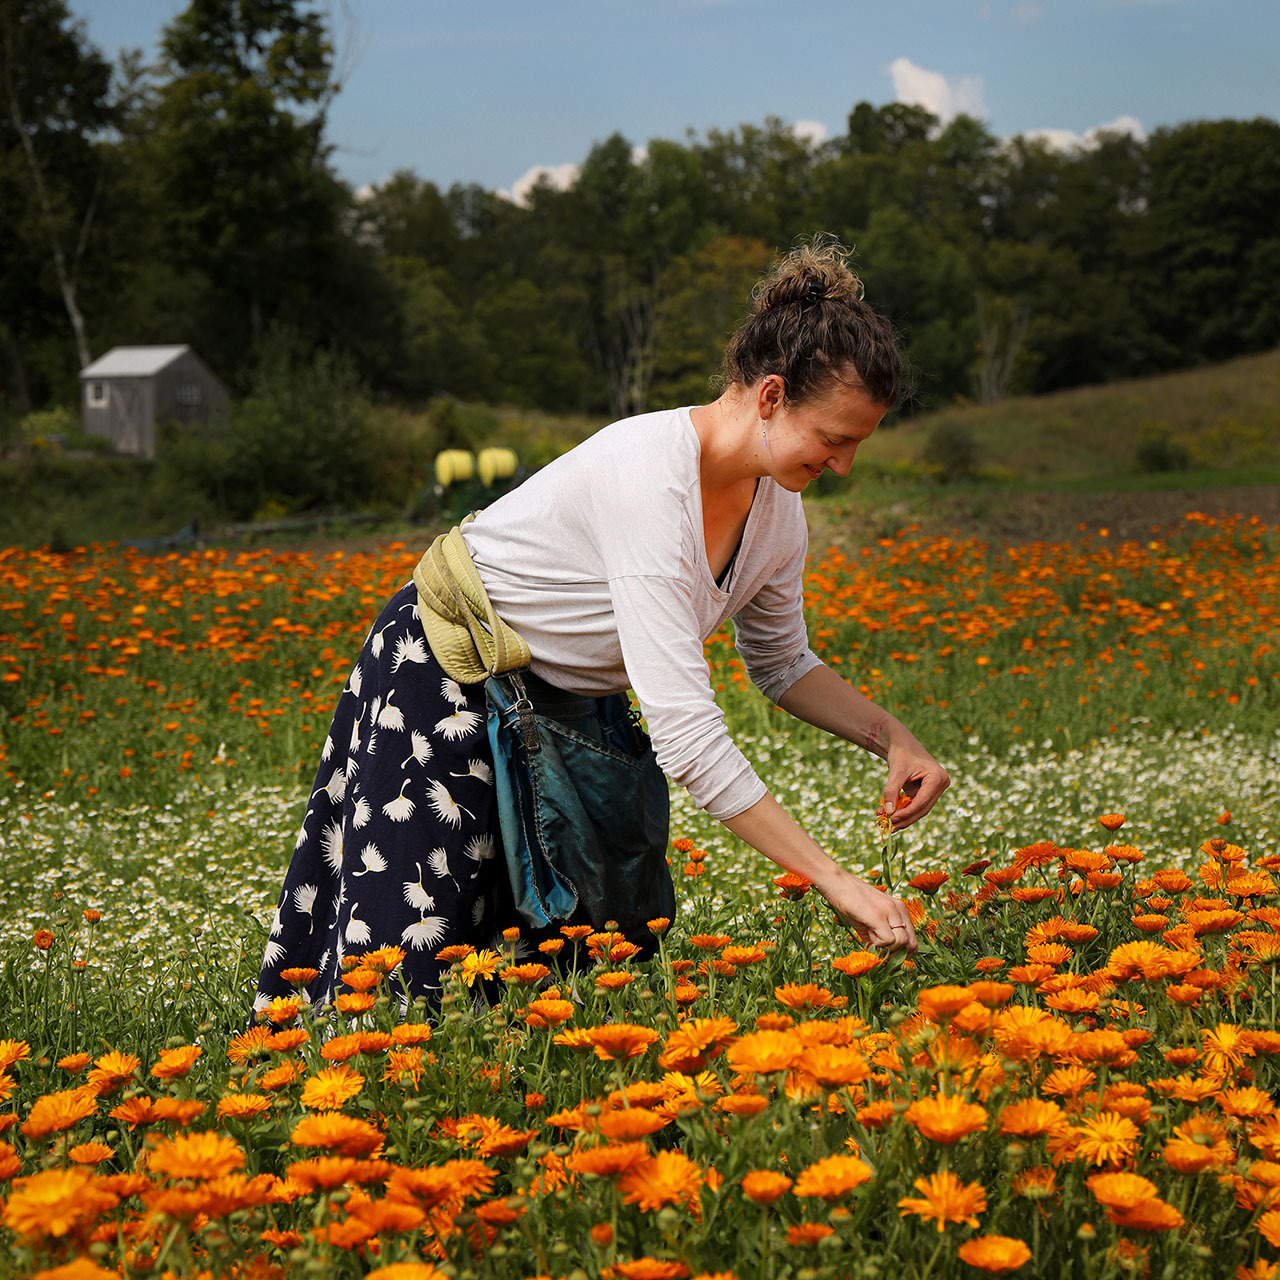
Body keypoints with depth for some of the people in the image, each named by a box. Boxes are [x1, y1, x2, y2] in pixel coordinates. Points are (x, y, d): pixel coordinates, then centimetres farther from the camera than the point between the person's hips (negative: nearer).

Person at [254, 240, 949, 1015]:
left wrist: (890, 736, -7)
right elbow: (684, 728, -39)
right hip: (445, 681, -8)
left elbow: (782, 664, 11)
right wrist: (837, 882, -38)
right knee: (405, 971, -9)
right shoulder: (651, 473, -35)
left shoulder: (778, 502, -9)